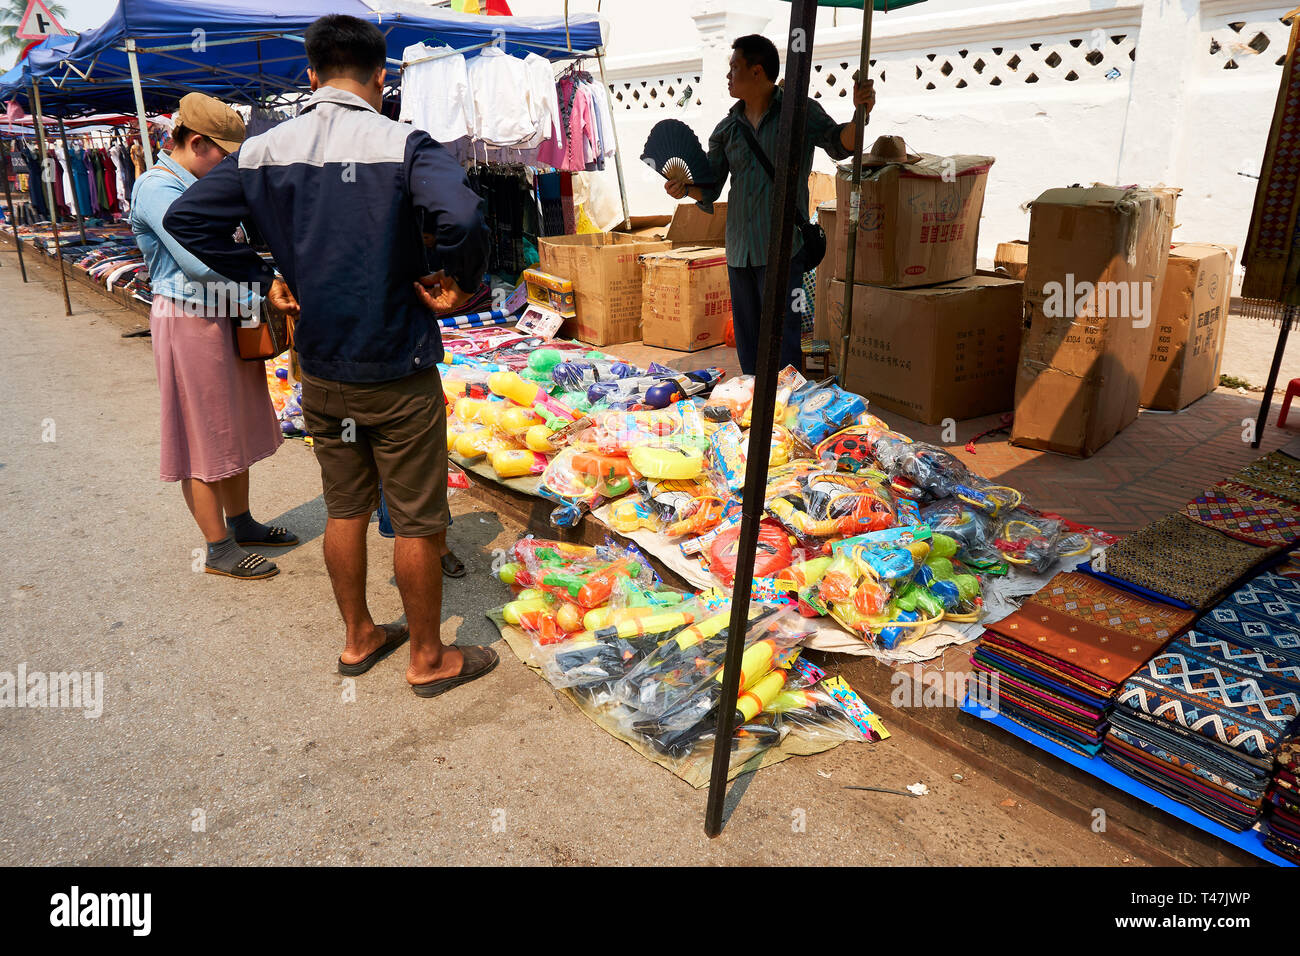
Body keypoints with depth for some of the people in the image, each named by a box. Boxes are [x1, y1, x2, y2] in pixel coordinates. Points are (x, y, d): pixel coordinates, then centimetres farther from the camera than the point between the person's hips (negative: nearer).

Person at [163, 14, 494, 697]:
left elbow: (186, 219, 5)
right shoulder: (403, 146, -15)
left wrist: (263, 278, 10)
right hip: (399, 375, -5)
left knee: (345, 508, 19)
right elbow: (464, 219, -32)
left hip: (320, 375, 5)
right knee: (417, 520, 8)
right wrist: (461, 283, -14)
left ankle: (358, 639, 36)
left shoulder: (263, 151, 1)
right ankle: (428, 659, 23)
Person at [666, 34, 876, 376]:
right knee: (748, 344, 12)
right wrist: (686, 189, -10)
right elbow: (710, 187, 10)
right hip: (739, 249, 5)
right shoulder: (727, 128, 13)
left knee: (782, 345, -7)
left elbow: (839, 144, -6)